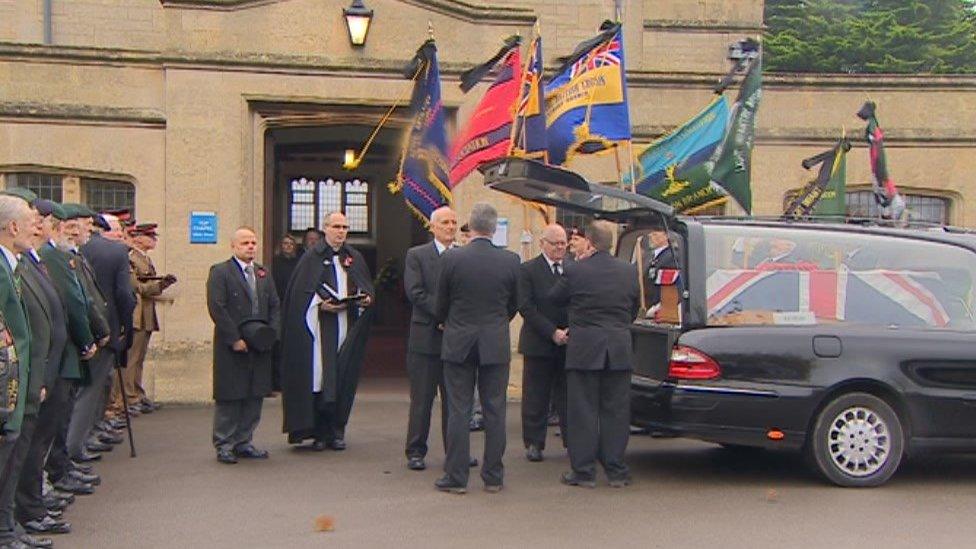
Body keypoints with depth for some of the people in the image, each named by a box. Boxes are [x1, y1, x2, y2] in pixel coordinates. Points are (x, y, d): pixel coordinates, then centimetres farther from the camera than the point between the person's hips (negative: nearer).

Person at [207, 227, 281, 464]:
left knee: (255, 396, 7)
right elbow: (217, 308, -11)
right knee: (229, 397, 0)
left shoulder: (264, 274, 16)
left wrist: (271, 333, -1)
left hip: (260, 347, 6)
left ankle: (243, 442, 17)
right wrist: (234, 339, -15)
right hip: (231, 348, -6)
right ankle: (224, 445, 9)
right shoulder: (220, 272, -3)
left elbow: (275, 306, 15)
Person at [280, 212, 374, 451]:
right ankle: (319, 433, 1)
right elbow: (301, 292, -3)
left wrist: (367, 298, -5)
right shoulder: (313, 257, 2)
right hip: (320, 326, -4)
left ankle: (337, 431, 10)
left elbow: (368, 288, 16)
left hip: (347, 327, 4)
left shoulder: (355, 258, 15)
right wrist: (321, 304, -17)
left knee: (344, 378, 3)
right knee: (319, 376, -6)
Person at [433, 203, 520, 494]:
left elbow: (441, 304, 1)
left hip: (458, 343, -1)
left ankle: (456, 477, 7)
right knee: (494, 412, 7)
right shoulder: (510, 260, -5)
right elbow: (514, 305, 6)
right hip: (496, 344, 1)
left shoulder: (451, 259, -9)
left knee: (458, 411, 4)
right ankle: (493, 476, 13)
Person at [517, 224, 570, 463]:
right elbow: (526, 307, -8)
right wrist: (552, 332, -14)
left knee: (568, 397, 5)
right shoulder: (528, 270, -2)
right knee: (536, 398, 5)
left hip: (569, 343, 2)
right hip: (538, 344, -2)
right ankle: (534, 443, 14)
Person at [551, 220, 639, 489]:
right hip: (620, 350, 3)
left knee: (583, 411, 5)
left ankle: (584, 471, 7)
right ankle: (616, 471, 13)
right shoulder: (629, 271, 2)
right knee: (616, 411, 9)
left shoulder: (576, 271, -10)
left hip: (584, 348, -3)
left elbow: (555, 297, 5)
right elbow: (635, 308, 13)